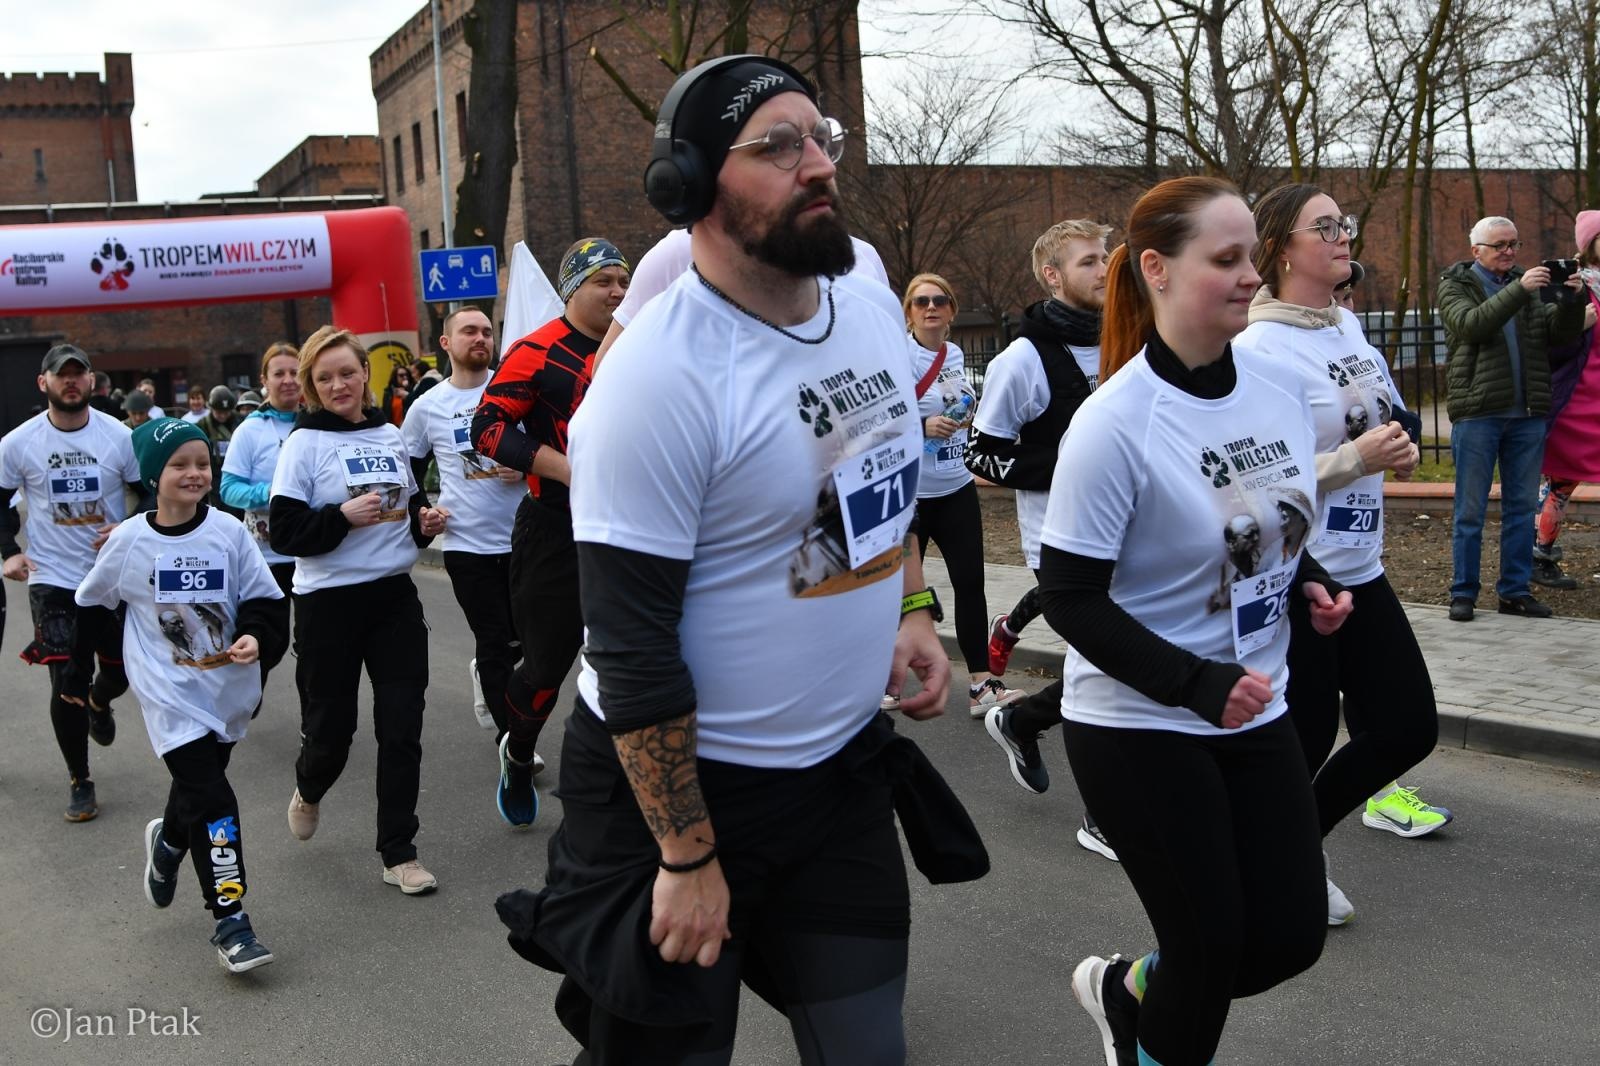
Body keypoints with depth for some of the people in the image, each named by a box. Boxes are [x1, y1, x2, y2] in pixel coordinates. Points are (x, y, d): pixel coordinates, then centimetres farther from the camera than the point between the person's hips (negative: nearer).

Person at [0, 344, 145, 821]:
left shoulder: (119, 436, -5)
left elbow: (151, 494, 5)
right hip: (53, 581, -1)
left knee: (122, 670, 11)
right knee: (67, 683, -2)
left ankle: (99, 703, 50)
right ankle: (80, 782, 15)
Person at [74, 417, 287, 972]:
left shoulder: (228, 531, -6)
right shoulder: (129, 541, -6)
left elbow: (261, 598, -1)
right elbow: (93, 604, 11)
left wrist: (255, 636, -19)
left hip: (228, 687, 3)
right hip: (172, 693, -2)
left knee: (198, 781, 20)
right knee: (210, 799, -12)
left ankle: (167, 842, 54)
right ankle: (229, 918, -4)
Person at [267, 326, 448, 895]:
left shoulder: (390, 436, 8)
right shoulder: (305, 442, -5)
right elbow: (284, 532, -11)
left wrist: (425, 521, 0)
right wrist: (343, 517, -23)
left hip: (394, 596, 4)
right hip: (329, 603, -4)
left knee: (402, 726, 1)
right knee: (331, 727, 7)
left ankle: (399, 853, 12)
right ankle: (308, 790, 43)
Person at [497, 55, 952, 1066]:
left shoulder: (870, 303, 1)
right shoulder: (659, 377, -22)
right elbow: (632, 648, -19)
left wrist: (913, 608, 5)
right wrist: (688, 858, -16)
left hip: (845, 763, 7)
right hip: (680, 778, -6)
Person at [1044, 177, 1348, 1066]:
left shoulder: (1282, 389, -1)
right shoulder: (1116, 422, -20)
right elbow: (1071, 600, -19)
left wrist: (1311, 581, -4)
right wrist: (1196, 683, -27)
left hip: (1255, 712, 7)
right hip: (1137, 728, -6)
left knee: (1292, 935, 10)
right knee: (1212, 944, 3)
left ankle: (1128, 990, 37)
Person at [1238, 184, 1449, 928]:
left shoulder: (1348, 324, 8)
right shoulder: (1255, 350, -18)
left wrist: (1395, 449, 2)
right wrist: (1356, 458, -24)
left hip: (1360, 570, 8)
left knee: (1409, 727, 12)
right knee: (1304, 742, 4)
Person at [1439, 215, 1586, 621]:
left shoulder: (1526, 283, 16)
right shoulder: (1455, 286, 3)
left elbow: (1562, 333, 7)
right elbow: (1471, 324, -17)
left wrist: (1571, 300, -11)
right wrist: (1519, 291, -25)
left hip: (1527, 414, 5)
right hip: (1477, 413, -4)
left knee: (1522, 507, 8)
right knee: (1470, 510, 1)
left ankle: (1515, 591, 16)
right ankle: (1463, 592, 9)